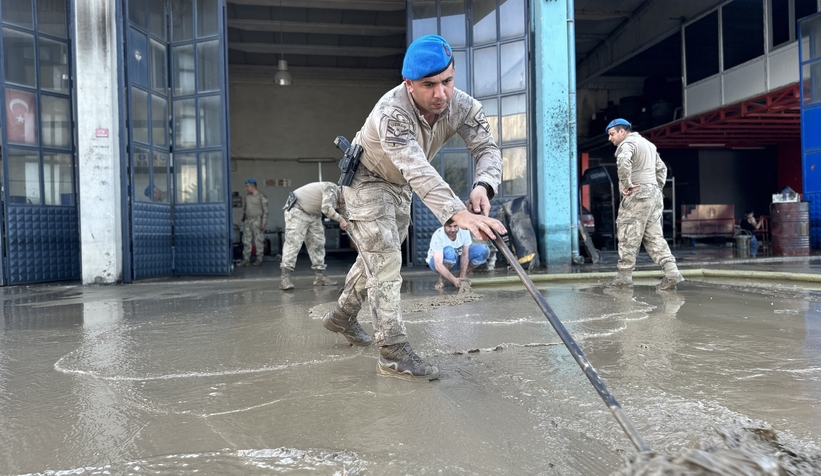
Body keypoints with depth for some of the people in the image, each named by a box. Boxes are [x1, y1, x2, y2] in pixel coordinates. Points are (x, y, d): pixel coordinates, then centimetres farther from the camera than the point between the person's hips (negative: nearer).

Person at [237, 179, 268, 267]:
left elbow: (265, 211, -10)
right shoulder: (247, 196, 12)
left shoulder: (261, 197, -8)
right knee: (246, 241, 3)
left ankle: (259, 259, 6)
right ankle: (246, 260, 5)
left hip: (257, 221, -7)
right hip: (247, 221, 7)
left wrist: (263, 223, -16)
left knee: (258, 241, -2)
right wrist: (242, 219, 16)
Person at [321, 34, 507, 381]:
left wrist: (483, 185, -46)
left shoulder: (462, 106, -23)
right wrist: (458, 213, -65)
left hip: (400, 187, 7)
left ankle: (342, 316, 39)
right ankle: (394, 353, -7)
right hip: (366, 180, -7)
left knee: (378, 256, 18)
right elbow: (417, 170, -52)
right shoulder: (391, 112, -40)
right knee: (385, 259, -14)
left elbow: (487, 148, -22)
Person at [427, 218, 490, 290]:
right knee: (449, 251, -40)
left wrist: (462, 276, -23)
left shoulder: (464, 230, -21)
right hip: (437, 261, -4)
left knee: (484, 250, -16)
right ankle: (442, 278, -13)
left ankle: (463, 276, 0)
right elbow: (438, 265, -38)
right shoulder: (438, 236, -32)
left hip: (457, 260, 5)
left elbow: (465, 255, -16)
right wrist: (454, 280, -47)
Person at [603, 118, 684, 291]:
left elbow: (623, 162, -28)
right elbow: (661, 168, 31)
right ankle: (671, 272, -2)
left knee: (628, 235, -4)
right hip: (654, 194, 9)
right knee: (654, 236, 7)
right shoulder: (648, 144, 25)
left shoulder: (627, 143, -6)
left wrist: (626, 184, -19)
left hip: (637, 194, -9)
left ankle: (624, 275, -1)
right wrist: (658, 186, 23)